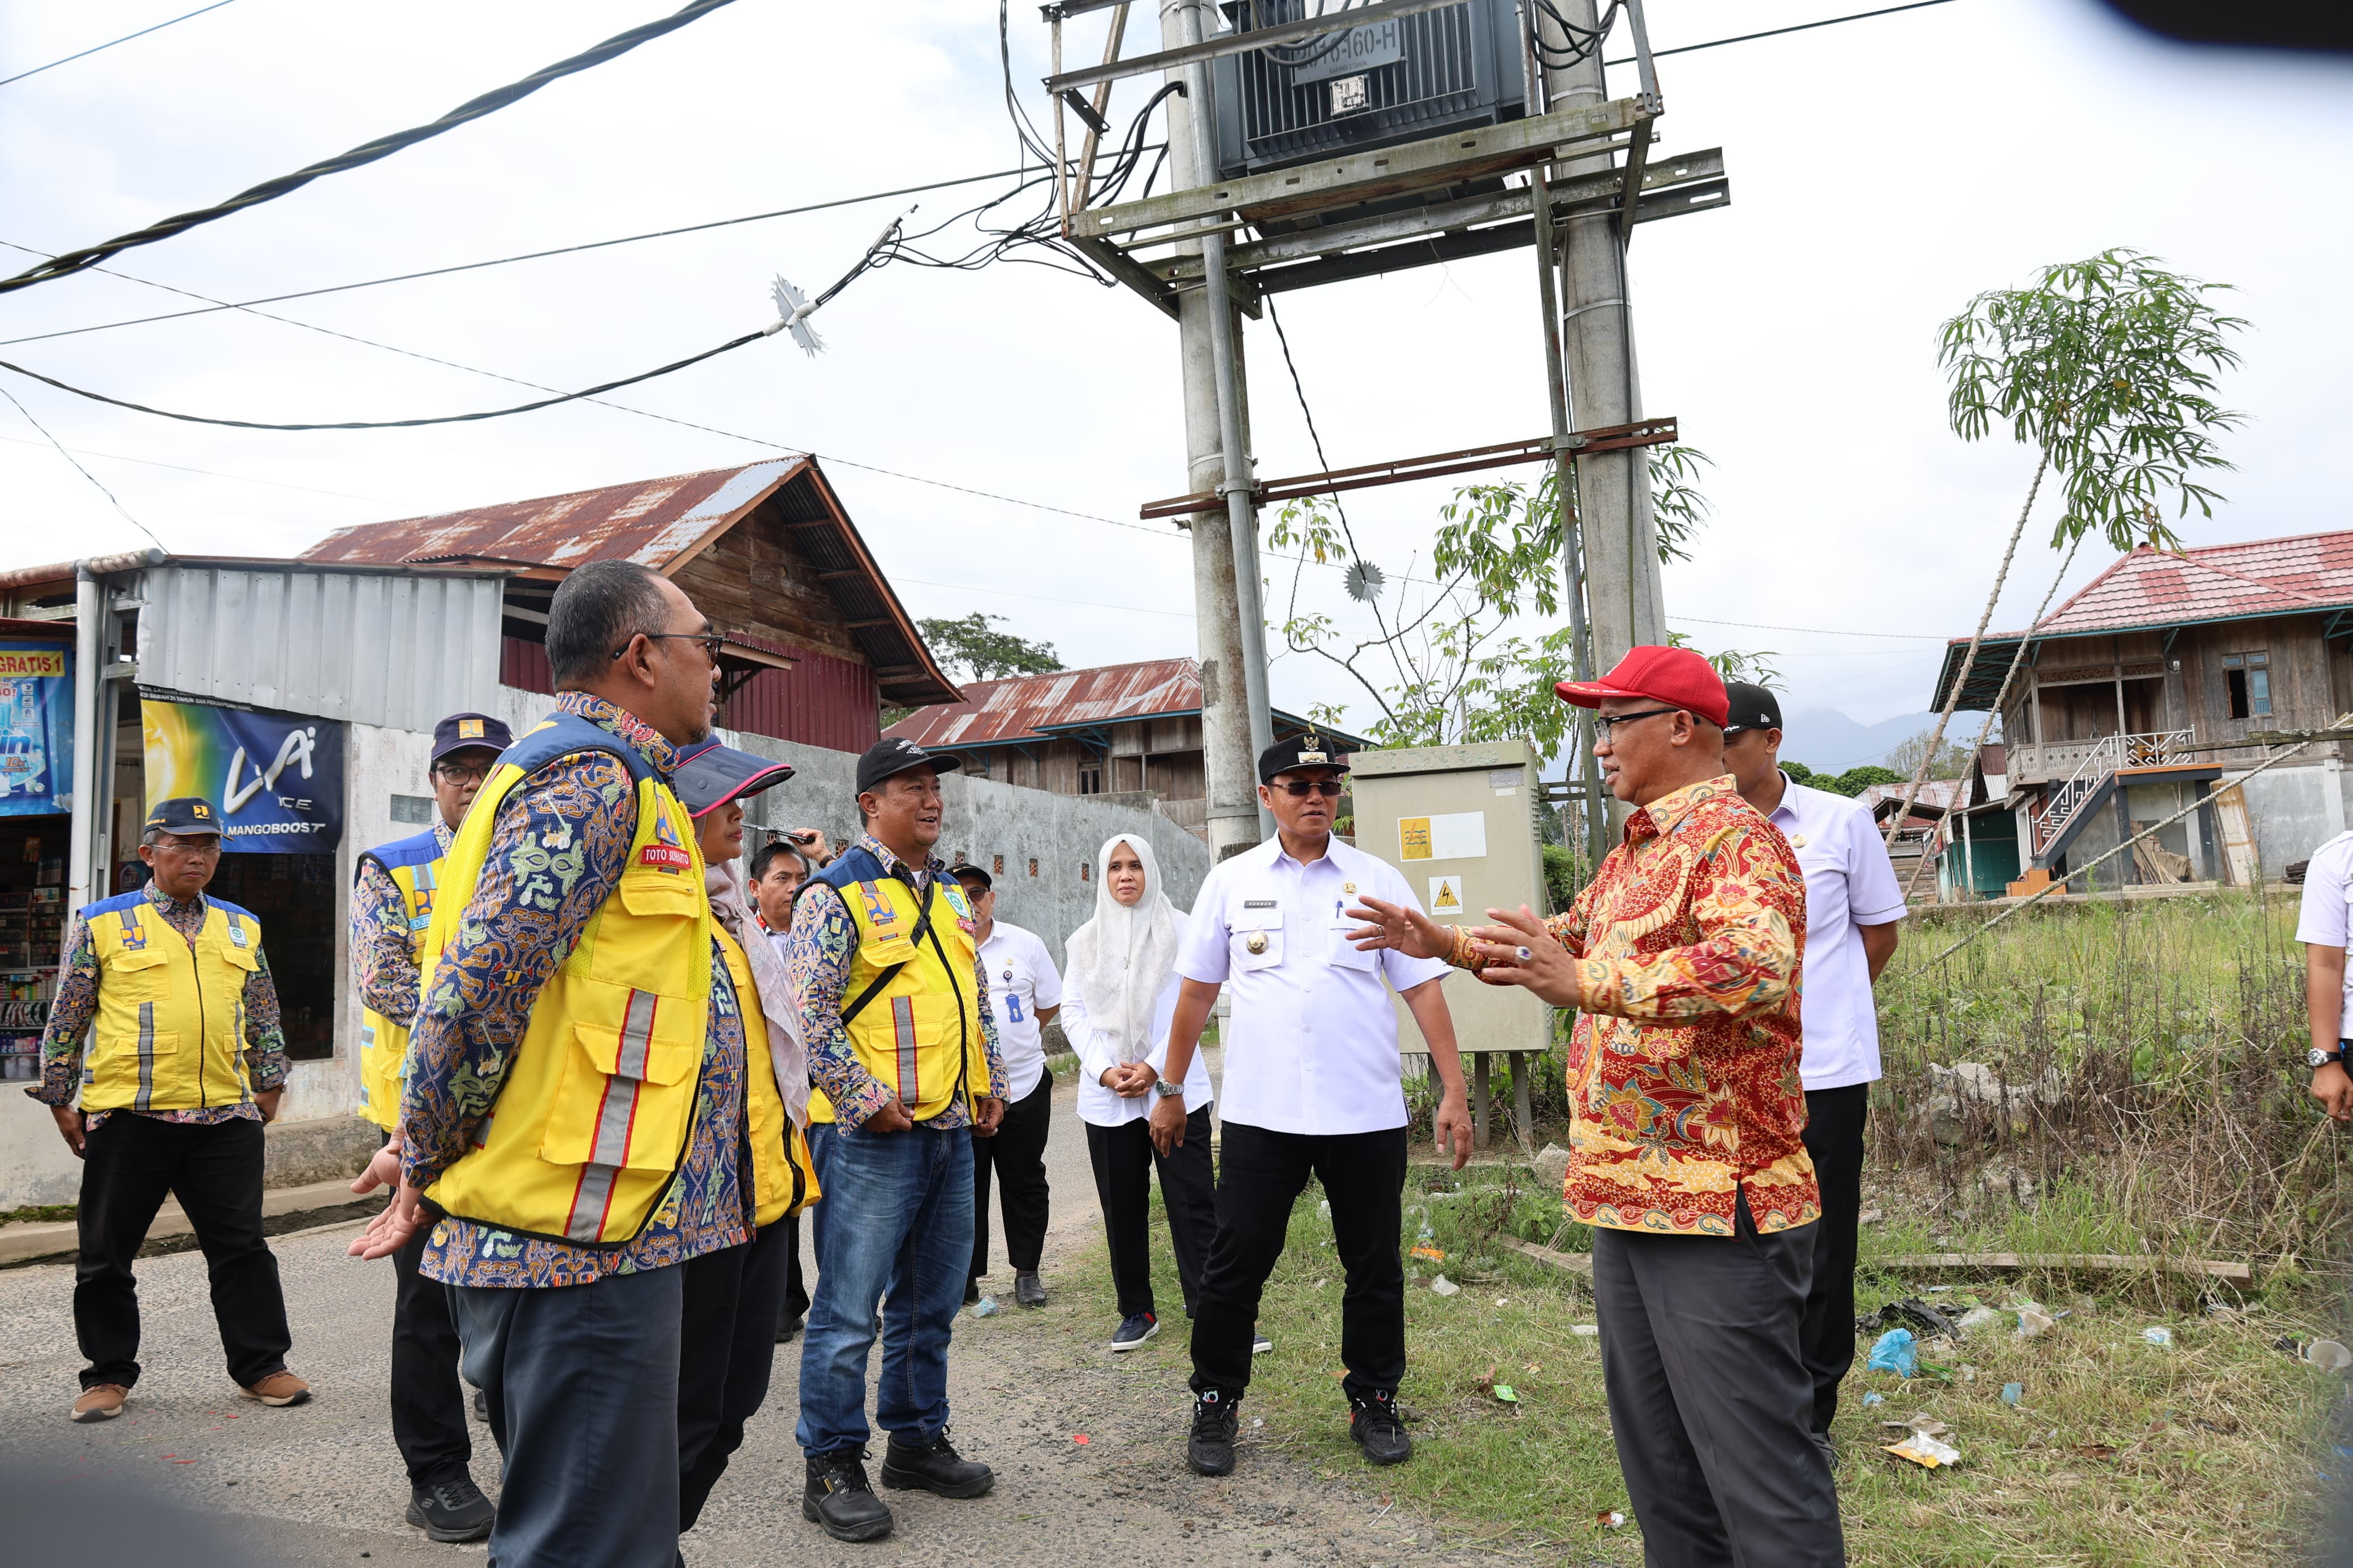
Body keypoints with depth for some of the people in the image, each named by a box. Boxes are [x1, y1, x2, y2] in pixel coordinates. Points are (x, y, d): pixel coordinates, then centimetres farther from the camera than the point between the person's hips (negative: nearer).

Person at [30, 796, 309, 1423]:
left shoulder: (240, 928, 12)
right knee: (107, 1253, 9)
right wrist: (59, 1101, 4)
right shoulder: (102, 924, 2)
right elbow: (67, 1020, 5)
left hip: (225, 1116, 2)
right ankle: (109, 1375, 25)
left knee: (241, 1247, 5)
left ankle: (261, 1365, 15)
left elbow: (264, 1017, 18)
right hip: (126, 1117, -2)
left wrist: (269, 1086, 14)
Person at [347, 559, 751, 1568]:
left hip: (597, 1232, 10)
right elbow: (478, 985, -21)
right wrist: (426, 1172, -8)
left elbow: (482, 986, 22)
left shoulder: (592, 771, 19)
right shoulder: (593, 772, -13)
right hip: (585, 1234, -10)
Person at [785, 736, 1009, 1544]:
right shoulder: (837, 892, -9)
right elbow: (811, 1013, -15)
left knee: (931, 1302, 16)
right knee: (849, 1309, -1)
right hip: (874, 1138, -7)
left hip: (954, 1129, 8)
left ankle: (918, 1440, 30)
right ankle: (833, 1469, 12)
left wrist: (991, 1085, 14)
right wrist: (867, 1100, -17)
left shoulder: (950, 894, 15)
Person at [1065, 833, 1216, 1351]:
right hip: (1107, 1095, 3)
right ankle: (1136, 1312, 20)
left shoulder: (1180, 930, 2)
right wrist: (1104, 1070, -8)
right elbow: (1073, 1012, 6)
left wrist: (1156, 1066, -12)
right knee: (1123, 1208, 9)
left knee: (1193, 1202, -5)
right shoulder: (1086, 941, 11)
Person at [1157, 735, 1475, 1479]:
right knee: (1234, 1265, 4)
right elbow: (1196, 991, 9)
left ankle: (1374, 1402, 29)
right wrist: (1170, 1089, 10)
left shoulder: (1377, 881, 4)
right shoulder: (1231, 881, 5)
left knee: (1374, 1266, 11)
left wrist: (1454, 1091, -3)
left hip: (1367, 1112, 1)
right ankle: (1214, 1406, 22)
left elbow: (1423, 989, 2)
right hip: (1260, 1112, 0)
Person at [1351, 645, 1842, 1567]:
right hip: (1631, 1196, 10)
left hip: (1718, 1203, -10)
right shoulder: (1636, 847, 17)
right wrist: (1451, 946, 25)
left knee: (1756, 1458, -3)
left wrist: (1588, 987, -34)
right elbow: (1573, 938, 32)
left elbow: (1759, 961, -33)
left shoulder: (1734, 836, -14)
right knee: (1655, 1448, 20)